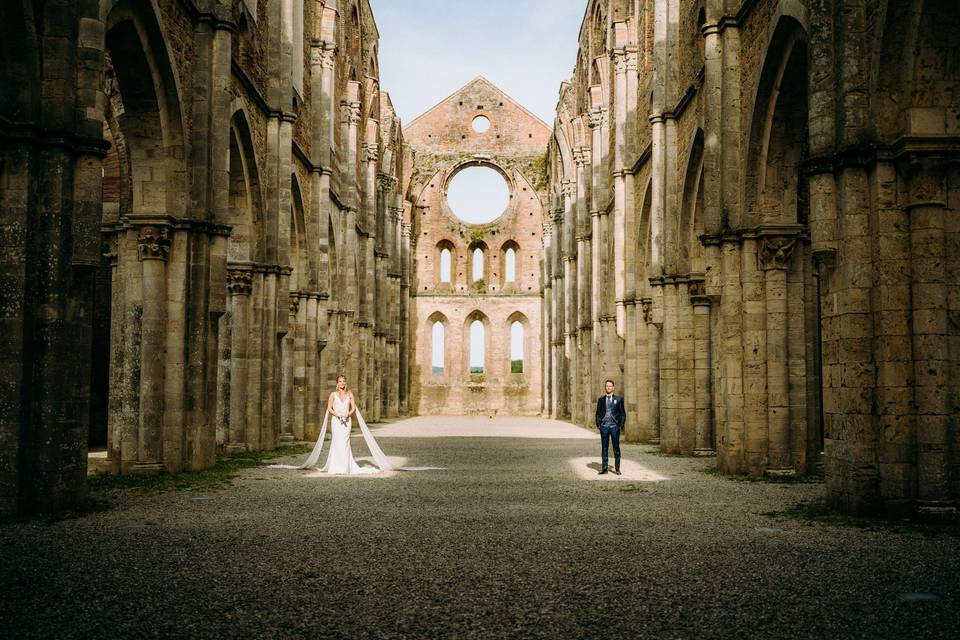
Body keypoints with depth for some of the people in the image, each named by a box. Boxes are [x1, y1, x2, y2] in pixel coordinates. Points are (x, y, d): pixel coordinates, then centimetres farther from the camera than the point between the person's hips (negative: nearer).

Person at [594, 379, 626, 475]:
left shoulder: (618, 399, 5)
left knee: (616, 448, 1)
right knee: (604, 448, 3)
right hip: (604, 426, 2)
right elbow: (598, 413, 13)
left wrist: (621, 425, -4)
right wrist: (598, 424, 1)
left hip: (615, 426, -2)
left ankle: (617, 469, 7)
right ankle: (604, 468, 7)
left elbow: (623, 413, 5)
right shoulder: (601, 399, 10)